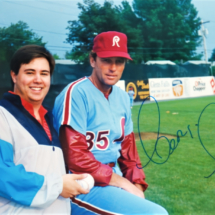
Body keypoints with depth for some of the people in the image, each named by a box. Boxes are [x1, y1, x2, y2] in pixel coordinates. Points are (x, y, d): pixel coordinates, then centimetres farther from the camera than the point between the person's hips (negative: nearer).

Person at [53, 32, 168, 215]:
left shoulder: (122, 97, 8)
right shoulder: (76, 93, -16)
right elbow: (75, 158, -21)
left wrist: (137, 185, 0)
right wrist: (122, 182, -15)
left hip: (113, 180, 8)